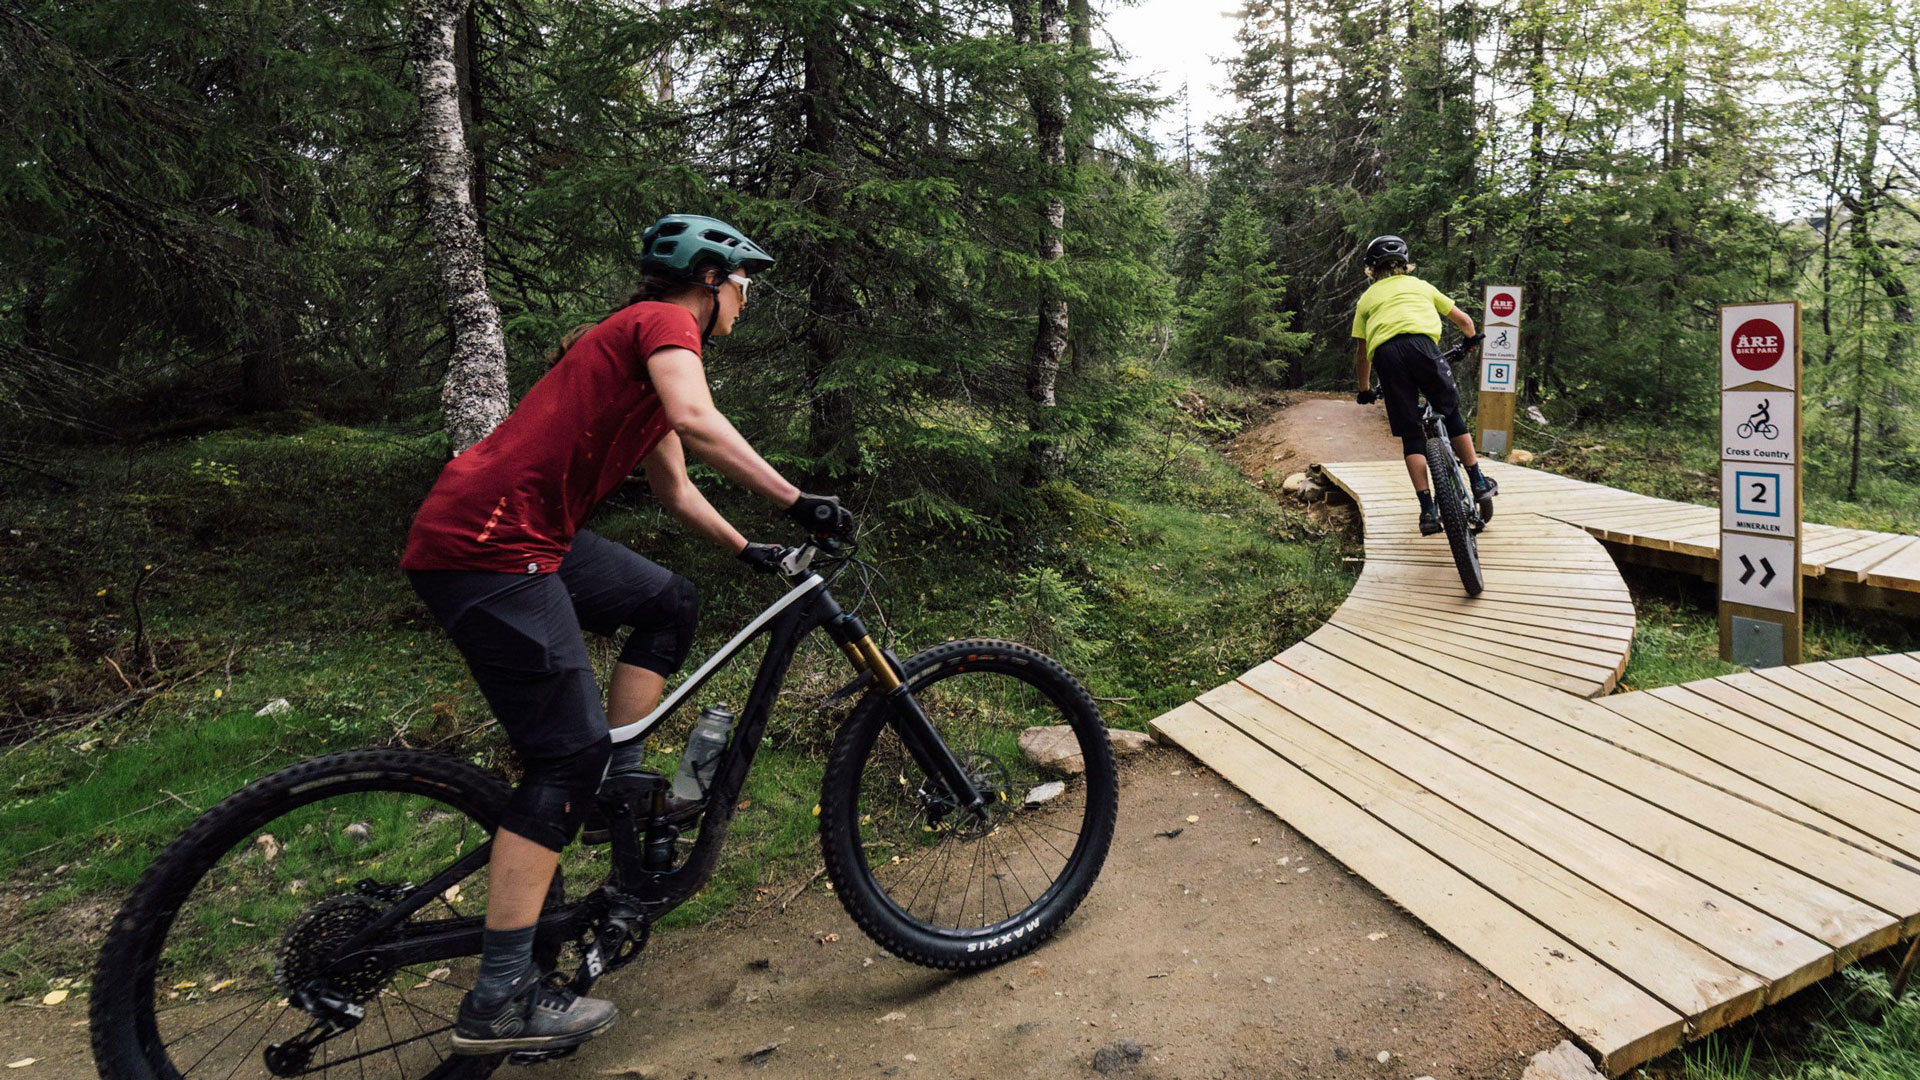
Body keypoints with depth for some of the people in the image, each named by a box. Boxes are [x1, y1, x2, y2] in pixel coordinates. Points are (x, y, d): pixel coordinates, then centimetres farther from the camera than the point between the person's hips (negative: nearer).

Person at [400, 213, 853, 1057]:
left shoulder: (642, 340, 25)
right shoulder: (666, 323, -4)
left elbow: (673, 487, 30)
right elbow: (697, 421, -26)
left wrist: (749, 551, 29)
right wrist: (797, 501, -25)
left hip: (529, 535, 10)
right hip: (483, 546, -10)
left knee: (670, 602, 16)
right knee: (567, 756, -10)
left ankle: (618, 774, 14)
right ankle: (501, 998, -4)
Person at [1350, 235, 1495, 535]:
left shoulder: (1366, 299, 30)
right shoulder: (1420, 286, 30)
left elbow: (1361, 352, 28)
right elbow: (1463, 320, 37)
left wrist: (1365, 391, 41)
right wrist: (1472, 339, 59)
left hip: (1385, 355, 1)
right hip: (1420, 344, 0)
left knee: (1410, 436, 7)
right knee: (1452, 414, 20)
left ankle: (1428, 510, 0)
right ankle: (1478, 482, 23)